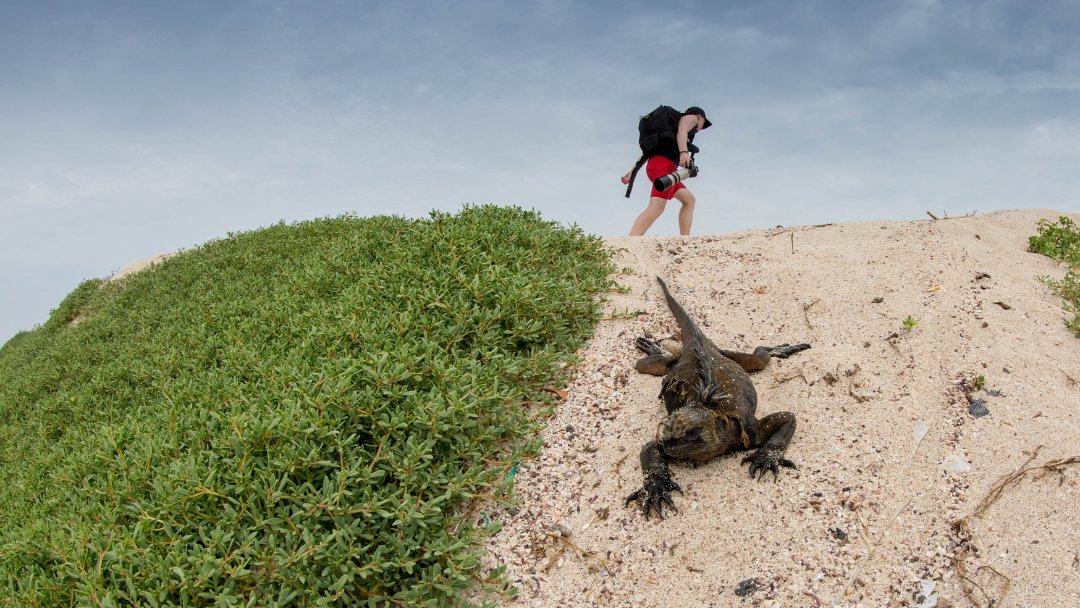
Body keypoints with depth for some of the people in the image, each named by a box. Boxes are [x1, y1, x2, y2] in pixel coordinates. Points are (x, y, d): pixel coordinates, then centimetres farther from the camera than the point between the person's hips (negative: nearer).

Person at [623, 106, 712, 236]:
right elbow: (681, 131, -10)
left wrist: (633, 171, 22)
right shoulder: (691, 117, 15)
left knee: (689, 200, 19)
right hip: (664, 164, -9)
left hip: (655, 165, 9)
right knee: (656, 207, -26)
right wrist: (684, 152, -28)